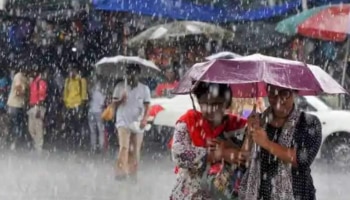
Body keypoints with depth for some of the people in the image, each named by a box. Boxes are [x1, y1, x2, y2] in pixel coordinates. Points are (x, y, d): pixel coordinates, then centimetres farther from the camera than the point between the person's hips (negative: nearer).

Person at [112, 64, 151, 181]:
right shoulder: (120, 87, 4)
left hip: (137, 124, 2)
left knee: (135, 151, 5)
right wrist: (121, 100, -17)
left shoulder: (144, 89, 4)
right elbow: (114, 103, 5)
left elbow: (147, 106, 0)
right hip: (123, 122, -2)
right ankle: (120, 172, -22)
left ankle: (133, 174, 16)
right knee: (124, 147, -18)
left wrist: (144, 119, -16)